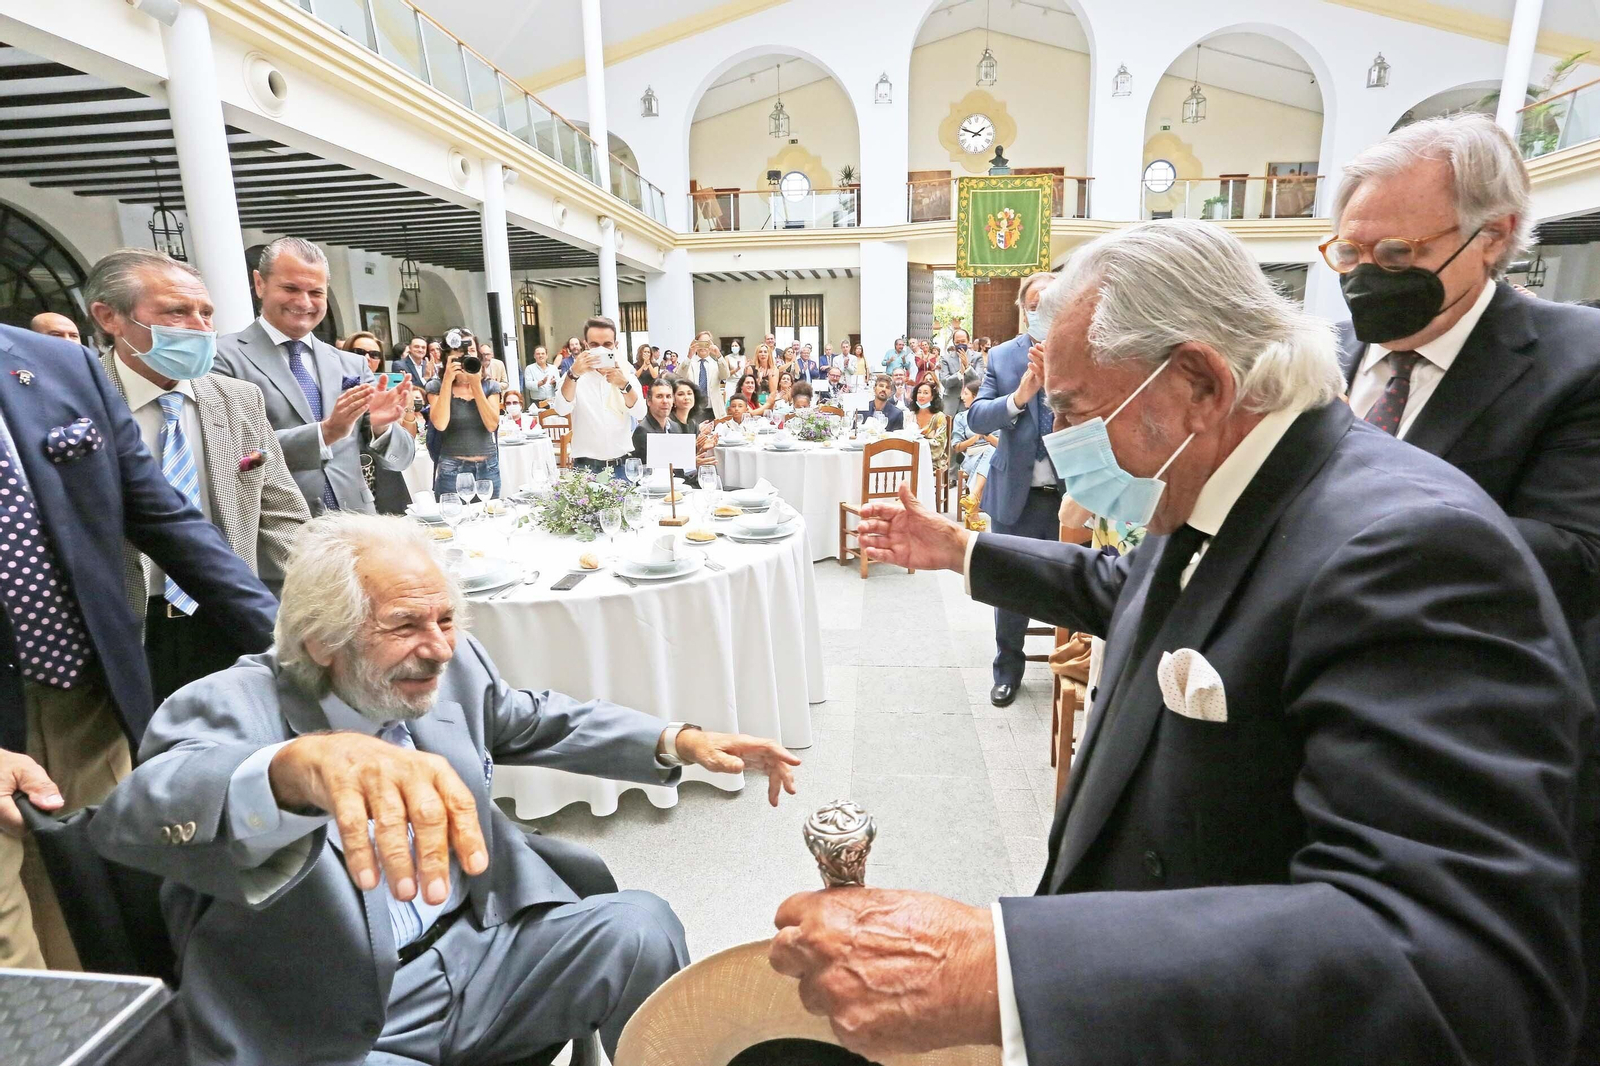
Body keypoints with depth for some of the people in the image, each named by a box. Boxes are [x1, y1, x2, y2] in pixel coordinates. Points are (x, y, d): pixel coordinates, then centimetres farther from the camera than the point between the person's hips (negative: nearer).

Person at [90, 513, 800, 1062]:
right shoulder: (227, 709, -16)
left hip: (481, 956, 5)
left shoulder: (453, 663, -2)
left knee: (641, 927, -14)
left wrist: (679, 742, 2)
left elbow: (538, 719, 13)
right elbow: (133, 817, -35)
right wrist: (301, 763, -58)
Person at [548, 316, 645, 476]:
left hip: (623, 464, 1)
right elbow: (561, 409, -16)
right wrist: (573, 375, -31)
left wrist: (624, 384, -27)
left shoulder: (626, 373, 4)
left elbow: (640, 413, -10)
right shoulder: (575, 376, 0)